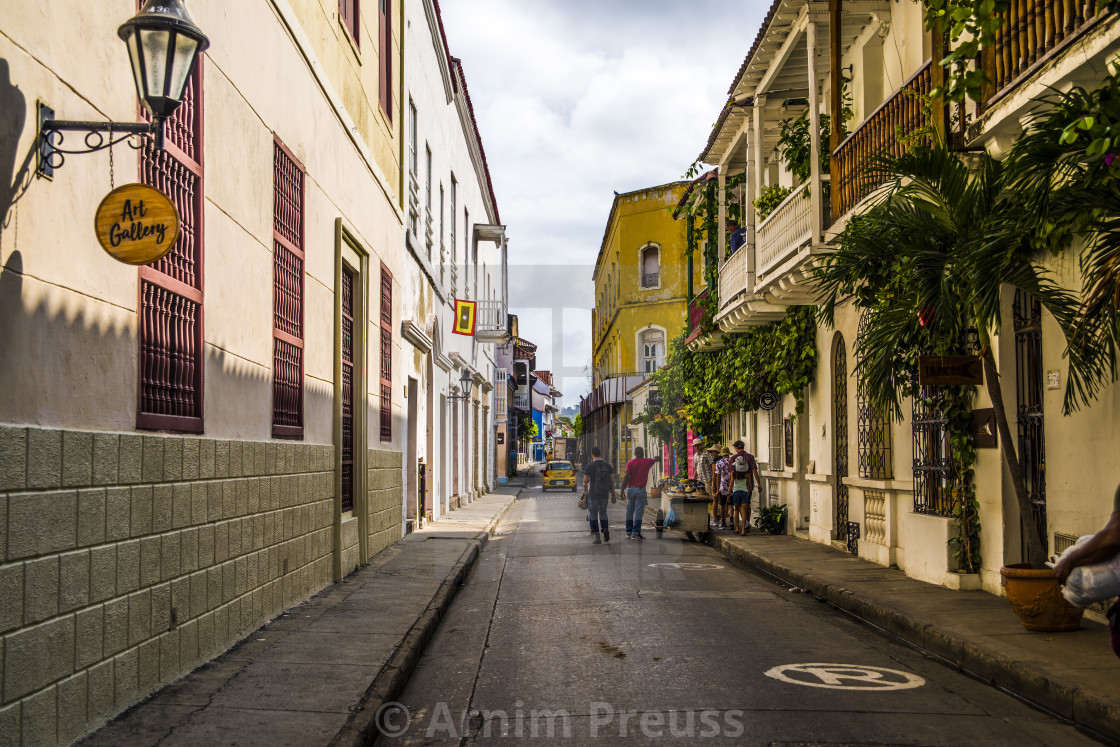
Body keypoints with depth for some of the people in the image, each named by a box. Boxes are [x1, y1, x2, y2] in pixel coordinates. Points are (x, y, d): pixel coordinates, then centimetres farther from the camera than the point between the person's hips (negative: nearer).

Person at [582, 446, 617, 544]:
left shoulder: (590, 465, -9)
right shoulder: (607, 465, 1)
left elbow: (585, 480, -6)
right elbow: (612, 480, 2)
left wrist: (585, 488, 16)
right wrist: (613, 494, 9)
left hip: (593, 494, -3)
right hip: (604, 493, 3)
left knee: (593, 514, 5)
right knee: (603, 512, 20)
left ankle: (597, 537, 2)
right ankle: (605, 529, -4)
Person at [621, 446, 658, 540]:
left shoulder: (630, 463, 0)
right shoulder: (647, 462, 2)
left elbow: (626, 477, -7)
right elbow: (655, 460, 25)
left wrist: (622, 490, -3)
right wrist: (657, 458, 49)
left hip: (630, 489, 2)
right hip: (640, 489, -2)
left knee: (629, 511, 11)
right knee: (638, 512, -2)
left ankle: (628, 532, 14)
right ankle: (635, 533, -6)